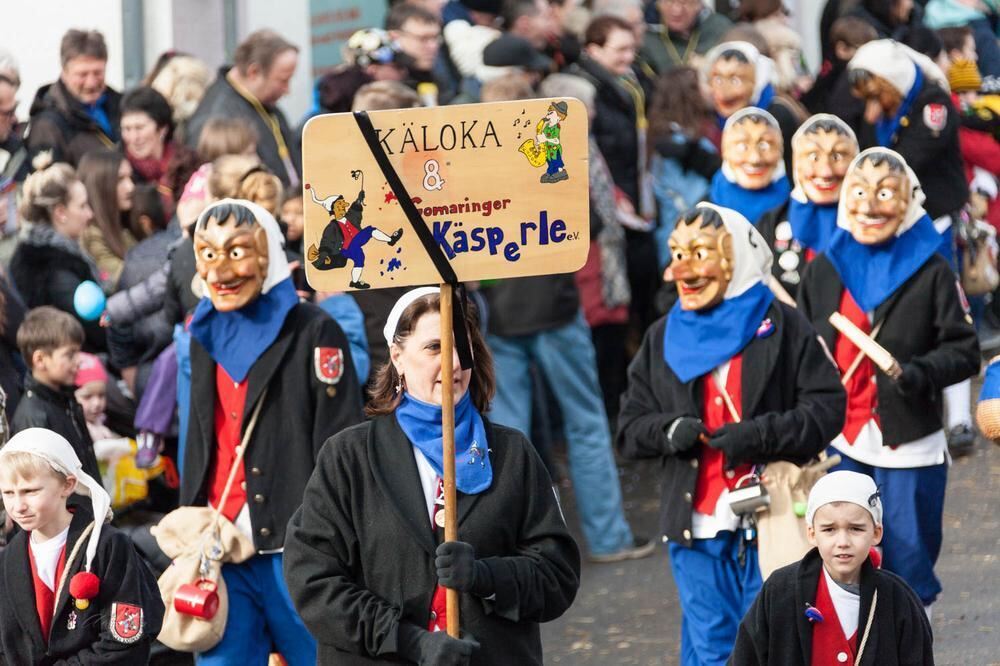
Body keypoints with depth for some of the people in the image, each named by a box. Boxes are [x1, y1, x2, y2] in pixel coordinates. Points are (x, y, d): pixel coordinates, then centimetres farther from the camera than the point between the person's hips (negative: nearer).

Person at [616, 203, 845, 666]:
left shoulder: (782, 327, 0)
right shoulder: (663, 338, 13)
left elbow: (827, 407, -5)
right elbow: (630, 429, 13)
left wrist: (760, 435, -18)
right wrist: (668, 431, -10)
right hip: (695, 525, 3)